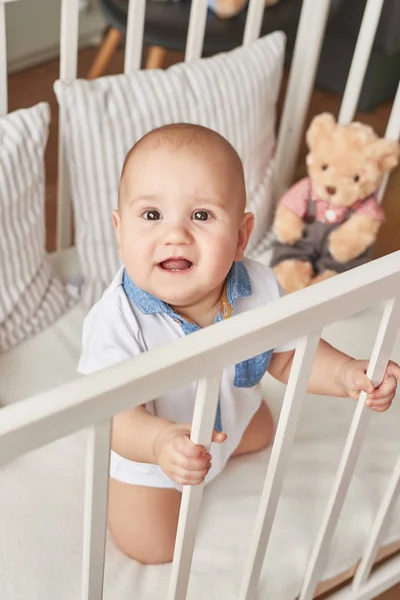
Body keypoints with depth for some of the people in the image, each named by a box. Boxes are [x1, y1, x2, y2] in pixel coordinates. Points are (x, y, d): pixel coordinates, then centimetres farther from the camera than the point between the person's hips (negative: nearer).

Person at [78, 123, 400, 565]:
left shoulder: (258, 289, -27)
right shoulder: (118, 319, -41)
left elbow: (289, 355, -10)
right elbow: (116, 415, -40)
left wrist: (345, 374, -27)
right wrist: (159, 441, -61)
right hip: (145, 452, -4)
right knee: (152, 549, 4)